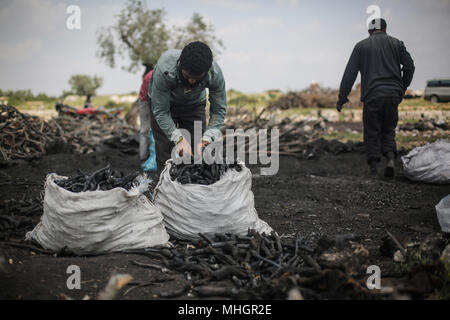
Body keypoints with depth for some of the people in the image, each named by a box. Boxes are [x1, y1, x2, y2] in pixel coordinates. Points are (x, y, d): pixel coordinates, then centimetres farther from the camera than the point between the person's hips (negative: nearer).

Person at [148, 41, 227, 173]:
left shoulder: (215, 73, -33)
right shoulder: (164, 69, -40)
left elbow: (219, 110, -20)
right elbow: (160, 111, -31)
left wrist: (207, 138, -35)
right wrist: (178, 138, -41)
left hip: (194, 104, 2)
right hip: (164, 103, -2)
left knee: (198, 154, -6)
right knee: (166, 156, -10)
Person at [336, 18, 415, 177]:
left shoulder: (361, 46, 7)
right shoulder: (396, 43, 11)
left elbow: (349, 73, 2)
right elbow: (409, 66, 9)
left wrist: (342, 98, 4)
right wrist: (402, 88, 22)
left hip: (372, 96, -2)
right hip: (393, 94, 2)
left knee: (372, 132, 5)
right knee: (388, 130, 14)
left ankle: (373, 168, 0)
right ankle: (390, 159, -7)